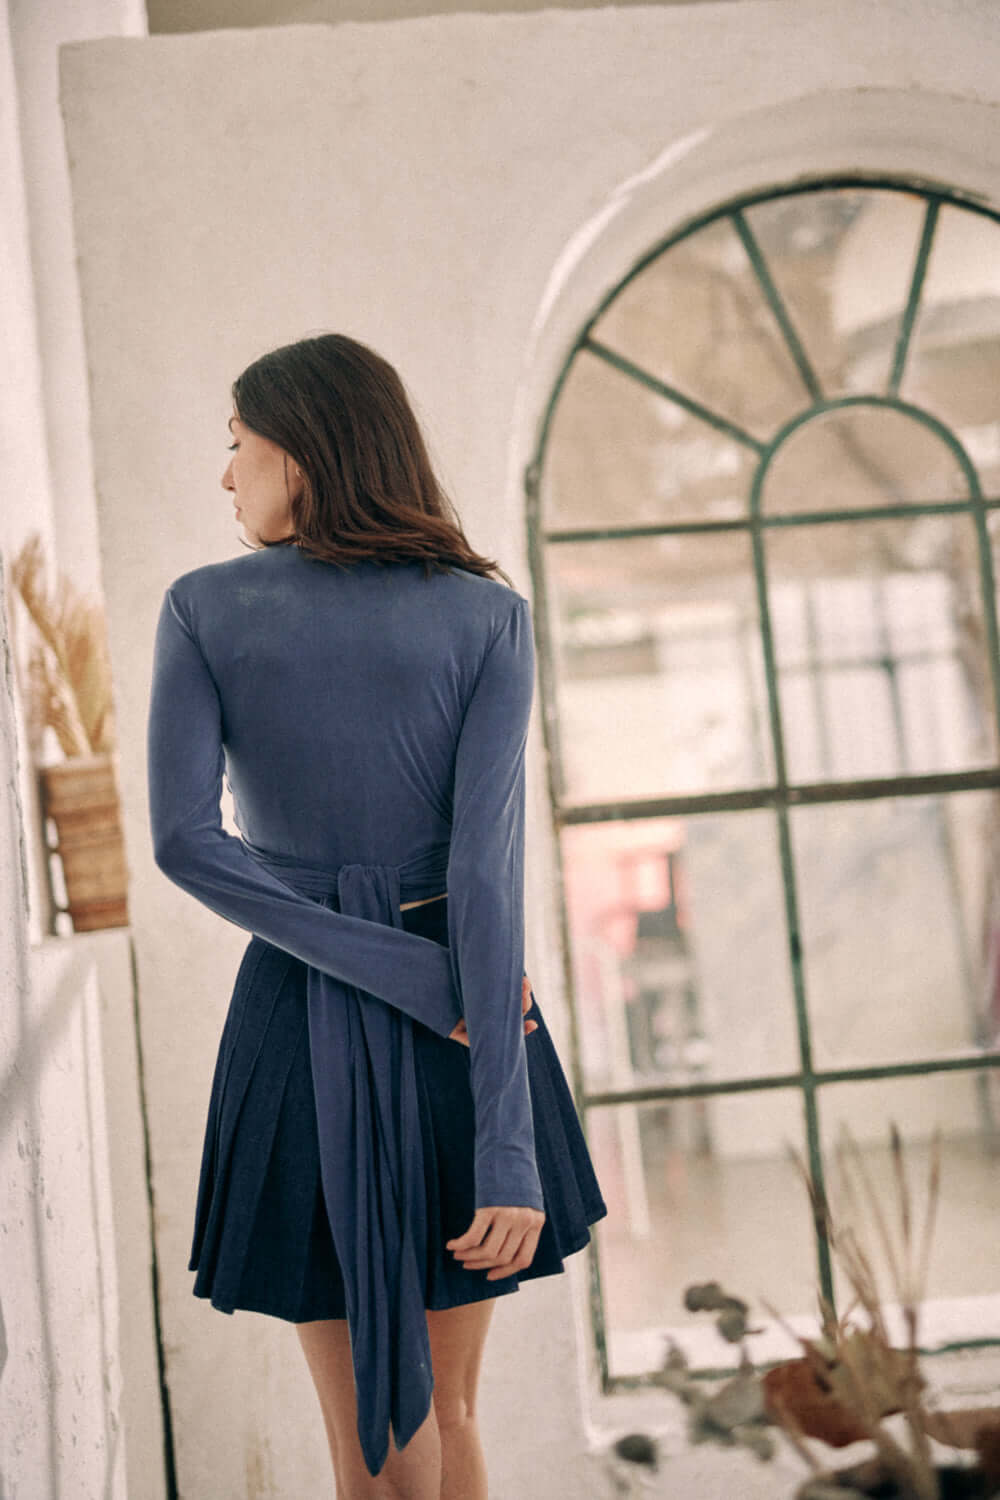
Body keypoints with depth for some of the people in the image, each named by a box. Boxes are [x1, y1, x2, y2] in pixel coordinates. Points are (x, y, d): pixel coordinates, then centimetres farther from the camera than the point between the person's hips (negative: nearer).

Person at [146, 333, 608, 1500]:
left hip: (297, 1023, 0)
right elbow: (488, 860, -15)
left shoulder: (203, 610, -3)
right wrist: (509, 1146, -18)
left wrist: (423, 985, -13)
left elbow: (183, 839, -14)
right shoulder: (488, 616, -4)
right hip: (468, 1037, 1)